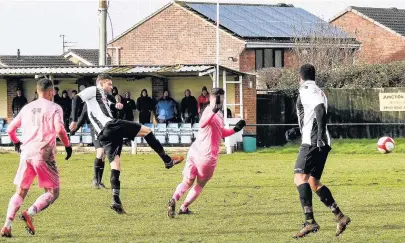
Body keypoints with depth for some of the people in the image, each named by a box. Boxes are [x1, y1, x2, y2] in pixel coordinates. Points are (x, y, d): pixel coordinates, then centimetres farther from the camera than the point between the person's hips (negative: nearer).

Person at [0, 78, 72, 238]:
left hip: (26, 153, 5)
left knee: (20, 192, 11)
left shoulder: (27, 108, 16)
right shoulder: (54, 108, 2)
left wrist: (16, 143, 37)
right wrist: (67, 145, 1)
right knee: (53, 192, 5)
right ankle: (30, 213, -20)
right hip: (44, 153, -5)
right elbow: (59, 129, -14)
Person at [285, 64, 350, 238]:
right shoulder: (318, 91, 24)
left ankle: (310, 221, -29)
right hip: (320, 143, 10)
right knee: (313, 182, 16)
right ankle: (340, 217, 16)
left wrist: (320, 136, -29)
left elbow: (320, 109, -22)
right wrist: (296, 132, 26)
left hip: (312, 142, -10)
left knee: (300, 177, -17)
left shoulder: (307, 90, -5)